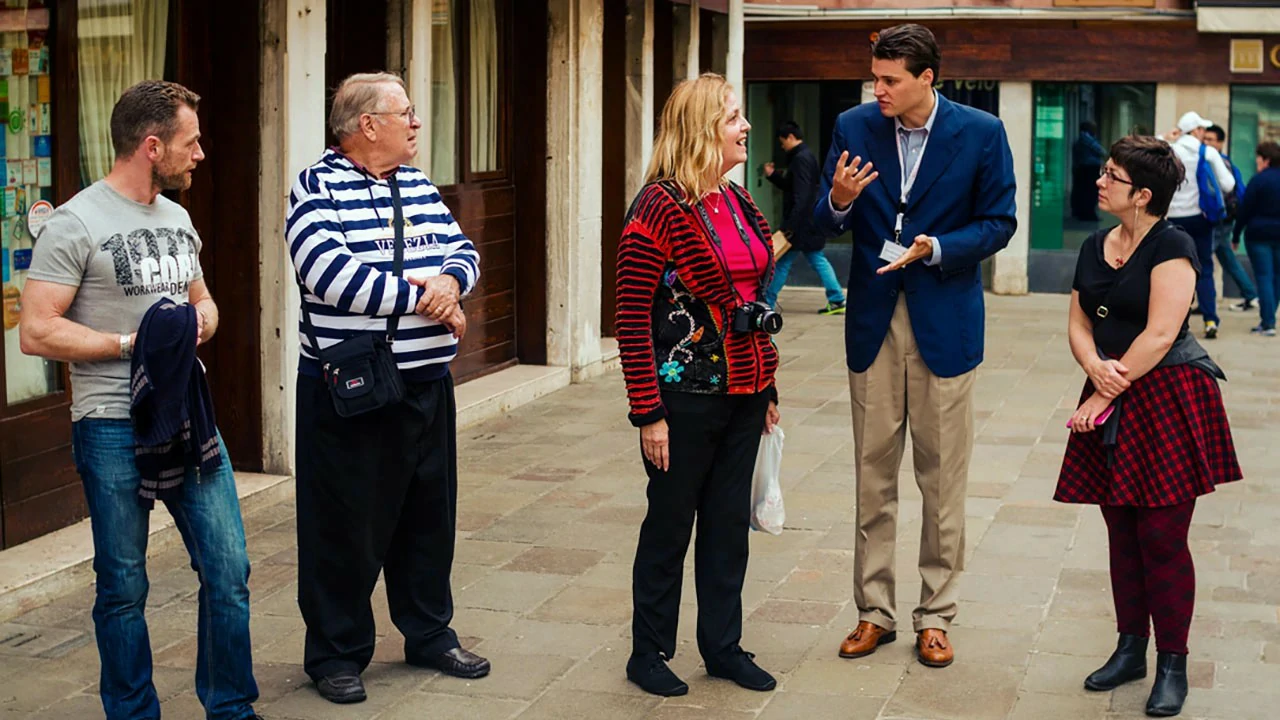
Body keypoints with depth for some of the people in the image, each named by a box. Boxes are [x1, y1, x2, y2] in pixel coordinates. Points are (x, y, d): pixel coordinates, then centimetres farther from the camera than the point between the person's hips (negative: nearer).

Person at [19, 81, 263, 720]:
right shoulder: (75, 224, -10)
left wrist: (203, 317, 2)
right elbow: (36, 332, -15)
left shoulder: (176, 219, 14)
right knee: (124, 589, 5)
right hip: (113, 430, -6)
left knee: (228, 571, 6)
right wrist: (134, 342, -15)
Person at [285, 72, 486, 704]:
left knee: (429, 516, 16)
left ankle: (429, 633, 32)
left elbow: (462, 249, 13)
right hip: (348, 392, -7)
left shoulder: (418, 186, 12)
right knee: (347, 529, 2)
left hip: (428, 385, 7)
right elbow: (331, 275, -23)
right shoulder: (318, 189, -11)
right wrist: (421, 298, -17)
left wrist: (450, 280, -12)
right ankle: (336, 653, 16)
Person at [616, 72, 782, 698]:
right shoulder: (659, 207, -14)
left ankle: (722, 646, 27)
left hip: (743, 395, 7)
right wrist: (648, 413, -16)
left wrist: (767, 388, 14)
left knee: (730, 523, 14)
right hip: (685, 399, -7)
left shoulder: (737, 202, 8)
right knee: (670, 525, 7)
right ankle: (649, 652, 22)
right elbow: (632, 318, -15)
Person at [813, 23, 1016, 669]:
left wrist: (934, 247, -19)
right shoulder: (854, 127, 1)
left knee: (943, 480, 5)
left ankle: (935, 616, 17)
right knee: (872, 475, 8)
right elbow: (828, 223, 4)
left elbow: (997, 223, -3)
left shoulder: (981, 133, -6)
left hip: (944, 322, -2)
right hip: (873, 321, 2)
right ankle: (874, 611, 19)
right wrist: (839, 200, -19)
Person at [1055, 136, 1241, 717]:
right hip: (1113, 402, 7)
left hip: (1168, 401, -7)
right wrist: (1095, 365, -10)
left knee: (1162, 536, -5)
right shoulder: (1095, 248, 11)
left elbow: (1160, 334, -17)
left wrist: (1107, 395, -13)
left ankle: (1173, 665, 6)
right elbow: (1079, 325, 12)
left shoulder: (1172, 246, -11)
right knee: (1122, 533, 11)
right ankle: (1131, 648, 23)